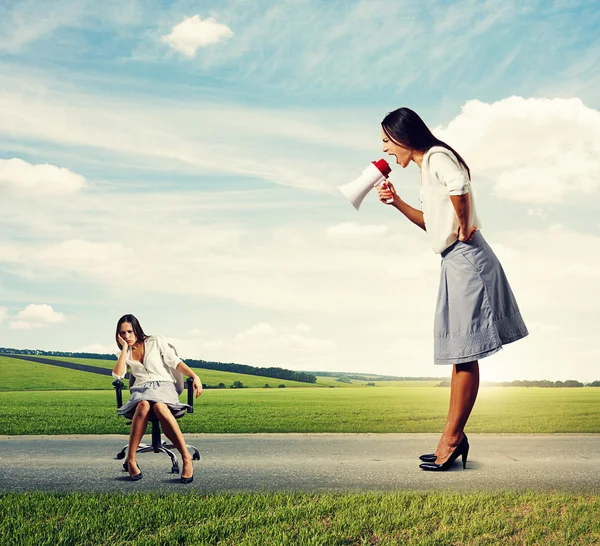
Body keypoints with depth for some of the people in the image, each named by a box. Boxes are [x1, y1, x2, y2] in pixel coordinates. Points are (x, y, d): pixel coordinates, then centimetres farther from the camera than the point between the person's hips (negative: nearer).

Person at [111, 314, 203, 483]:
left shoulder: (156, 341, 9)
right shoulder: (125, 354, 18)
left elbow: (175, 362, 3)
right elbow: (117, 375, 0)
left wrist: (194, 376, -12)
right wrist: (124, 348, 2)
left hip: (164, 386, -2)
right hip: (141, 390, 2)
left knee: (159, 406, -40)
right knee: (143, 405, -39)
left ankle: (186, 457, -39)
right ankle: (131, 459, -36)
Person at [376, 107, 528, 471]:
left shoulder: (436, 156, -10)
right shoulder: (427, 166, 19)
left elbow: (459, 186, -33)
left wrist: (464, 226, -20)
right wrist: (396, 202, 16)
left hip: (465, 259, -11)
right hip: (456, 263, 11)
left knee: (464, 354, -4)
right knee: (460, 354, 12)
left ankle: (452, 438, 3)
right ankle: (455, 437, 19)